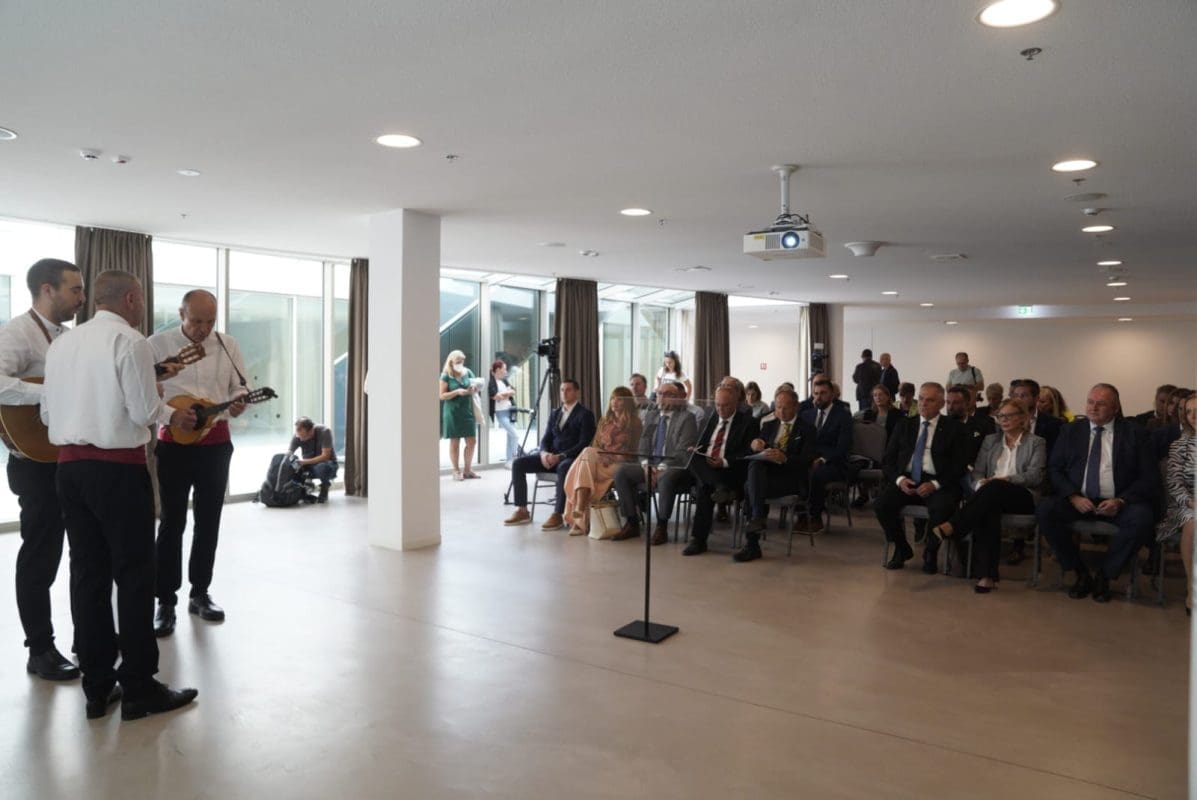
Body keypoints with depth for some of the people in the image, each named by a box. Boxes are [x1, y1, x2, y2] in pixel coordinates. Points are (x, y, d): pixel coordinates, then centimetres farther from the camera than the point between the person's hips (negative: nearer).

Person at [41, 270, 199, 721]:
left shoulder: (61, 344, 12)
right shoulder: (130, 341, -11)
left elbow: (47, 413, 13)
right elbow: (144, 411, -16)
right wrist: (171, 415, 4)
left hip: (69, 465, 7)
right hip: (118, 468, -7)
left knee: (87, 574, 11)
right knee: (134, 576, 1)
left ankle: (97, 687, 18)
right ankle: (138, 688, 7)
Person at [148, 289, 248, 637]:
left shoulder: (228, 345, 4)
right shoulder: (158, 344, -3)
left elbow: (240, 387, 9)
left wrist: (237, 404, -13)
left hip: (216, 441, 3)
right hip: (174, 441, -3)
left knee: (208, 520, 9)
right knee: (172, 521, -1)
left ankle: (200, 593, 21)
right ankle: (166, 601, 7)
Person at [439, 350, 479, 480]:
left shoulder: (468, 372, 7)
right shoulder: (446, 376, -5)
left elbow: (474, 387, 16)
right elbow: (442, 395, -7)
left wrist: (473, 390, -8)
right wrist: (457, 392, -20)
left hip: (468, 411, 5)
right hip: (453, 412, -4)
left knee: (472, 441, 6)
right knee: (455, 442, 3)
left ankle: (467, 470, 20)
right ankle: (456, 471, 14)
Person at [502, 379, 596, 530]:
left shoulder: (585, 414, -2)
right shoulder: (555, 413, 18)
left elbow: (583, 444, -12)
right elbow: (546, 438, 13)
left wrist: (560, 456, -23)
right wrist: (544, 453, -11)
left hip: (571, 458, -6)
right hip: (551, 456, 7)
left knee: (563, 468, -41)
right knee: (518, 463, -12)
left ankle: (557, 515, -35)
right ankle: (522, 510, -9)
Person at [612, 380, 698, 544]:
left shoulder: (686, 418, -3)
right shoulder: (650, 416, 16)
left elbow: (683, 452, -12)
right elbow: (643, 446, 14)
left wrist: (662, 468, -22)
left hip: (674, 468, -6)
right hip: (650, 465, 6)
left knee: (666, 477, -39)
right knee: (621, 471, -15)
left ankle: (662, 527, -24)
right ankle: (632, 523, -8)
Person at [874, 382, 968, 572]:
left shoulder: (954, 428, 7)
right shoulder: (905, 425, 16)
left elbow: (959, 465, -1)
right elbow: (888, 459, 12)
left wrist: (935, 484, -16)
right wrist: (899, 478, -9)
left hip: (938, 483, -3)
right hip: (906, 480, 3)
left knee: (941, 509, -35)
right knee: (881, 504, -25)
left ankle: (930, 552, -4)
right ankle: (902, 549, 2)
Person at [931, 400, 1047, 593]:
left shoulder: (1036, 443, 11)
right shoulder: (990, 440, 21)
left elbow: (1035, 476, -3)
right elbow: (976, 473, 12)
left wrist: (1006, 479, -18)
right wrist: (981, 484, -12)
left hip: (1023, 497, -2)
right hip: (991, 497, 2)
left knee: (994, 488, -38)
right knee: (987, 511, -37)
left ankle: (952, 527, -45)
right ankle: (986, 575, -45)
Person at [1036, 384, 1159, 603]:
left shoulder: (1133, 433, 6)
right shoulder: (1071, 430, 11)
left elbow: (1150, 476, 0)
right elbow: (1054, 468, 7)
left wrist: (1121, 501, -15)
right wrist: (1073, 496, -11)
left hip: (1117, 503, -1)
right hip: (1078, 500, 2)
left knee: (1142, 517, -33)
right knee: (1045, 510, -27)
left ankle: (1104, 575, -10)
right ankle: (1081, 574, -8)